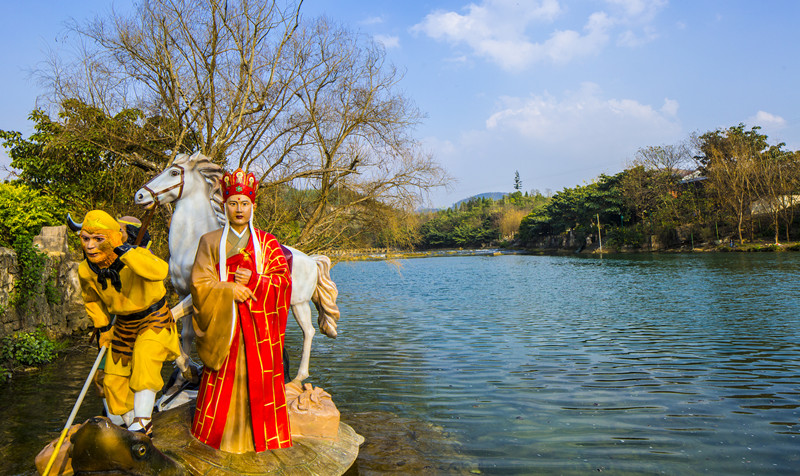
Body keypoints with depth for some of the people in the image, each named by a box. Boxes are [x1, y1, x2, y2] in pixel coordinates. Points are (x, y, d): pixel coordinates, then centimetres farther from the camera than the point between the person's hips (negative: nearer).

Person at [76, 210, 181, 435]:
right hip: (123, 326, 6)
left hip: (154, 319, -6)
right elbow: (91, 300, 12)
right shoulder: (86, 271, -10)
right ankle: (130, 423, 31)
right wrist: (103, 328, 10)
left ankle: (141, 421, -19)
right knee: (113, 380, 9)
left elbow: (159, 271, -54)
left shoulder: (136, 256, -29)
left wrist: (121, 250, -54)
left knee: (145, 357, -29)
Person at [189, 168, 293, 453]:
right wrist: (229, 288, -15)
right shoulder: (210, 242, 7)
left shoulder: (267, 243, 8)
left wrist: (253, 280, -14)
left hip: (259, 325, 0)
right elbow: (199, 283, -1)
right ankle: (222, 434, 20)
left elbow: (284, 280, 1)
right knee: (223, 381, 2)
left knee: (259, 379, 2)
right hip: (222, 325, 0)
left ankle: (261, 435, 17)